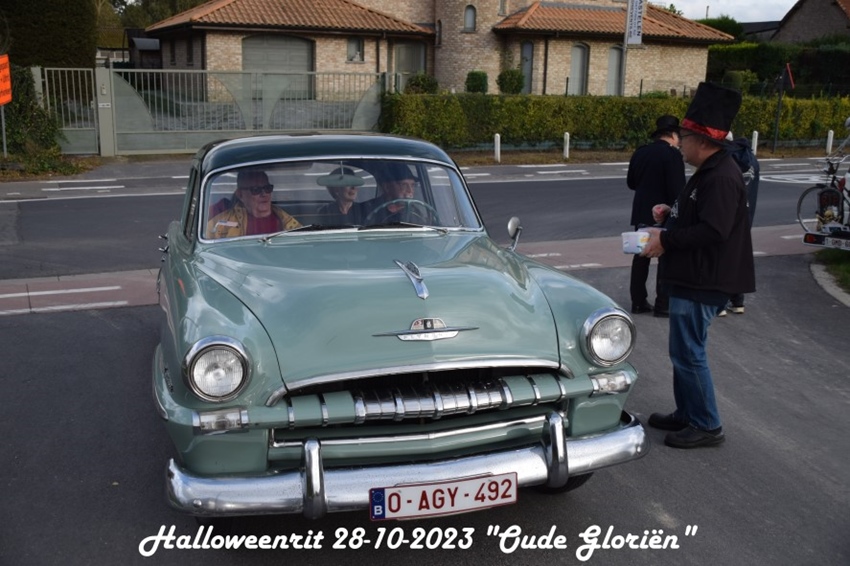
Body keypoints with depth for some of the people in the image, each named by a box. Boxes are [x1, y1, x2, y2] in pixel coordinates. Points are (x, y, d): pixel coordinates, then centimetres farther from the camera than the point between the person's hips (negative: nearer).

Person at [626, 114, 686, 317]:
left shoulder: (640, 153, 6)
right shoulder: (672, 154, -14)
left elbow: (631, 182, 15)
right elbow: (676, 189, -18)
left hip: (642, 213, 7)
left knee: (641, 257, 11)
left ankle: (638, 301, 15)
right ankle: (663, 304, 4)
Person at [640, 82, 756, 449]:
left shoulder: (722, 178, -20)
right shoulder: (709, 172, 13)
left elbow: (712, 230, -27)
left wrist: (666, 240, -20)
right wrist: (671, 215, 8)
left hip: (704, 282, -11)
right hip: (692, 278, 11)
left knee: (688, 353, -4)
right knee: (683, 351, 18)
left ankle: (707, 426, 8)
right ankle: (686, 414, 30)